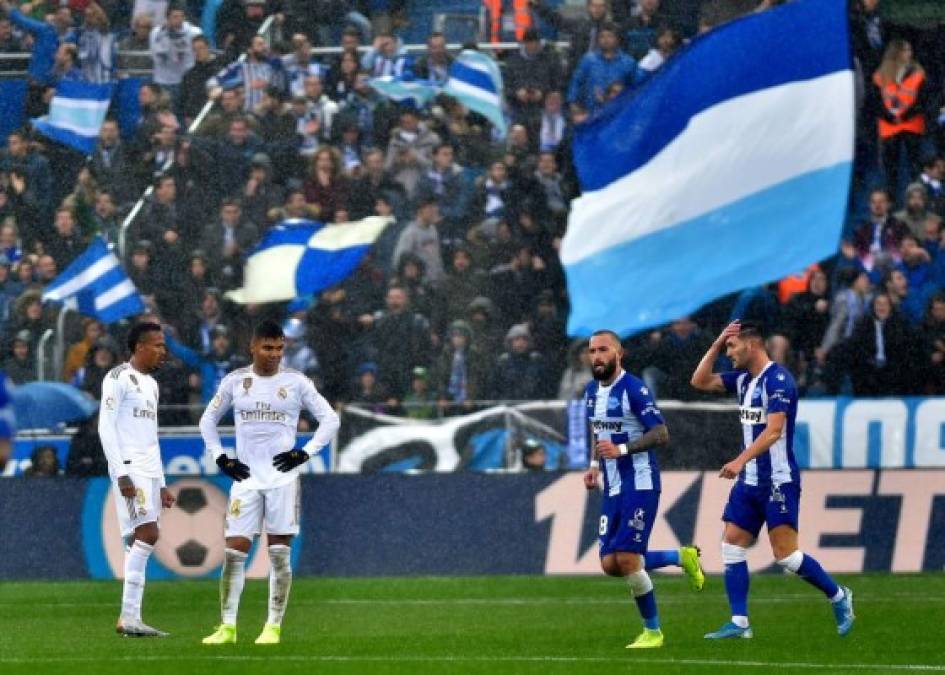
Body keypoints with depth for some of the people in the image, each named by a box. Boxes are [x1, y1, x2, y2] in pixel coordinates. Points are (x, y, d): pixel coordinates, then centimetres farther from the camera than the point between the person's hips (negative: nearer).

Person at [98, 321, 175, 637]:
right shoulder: (118, 379, -6)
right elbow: (105, 427, -12)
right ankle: (128, 617, -19)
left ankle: (130, 618, 5)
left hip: (149, 470, 9)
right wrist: (121, 474, -19)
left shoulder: (150, 384, 21)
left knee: (141, 542, 5)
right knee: (147, 534, -18)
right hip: (130, 468, -9)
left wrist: (161, 484, 21)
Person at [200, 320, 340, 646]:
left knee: (280, 552, -1)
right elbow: (208, 420, 17)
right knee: (234, 551, -5)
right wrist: (221, 457, 6)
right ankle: (227, 627, 0)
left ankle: (273, 627, 5)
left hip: (282, 477, -1)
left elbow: (330, 419, 5)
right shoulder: (235, 381, 6)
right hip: (246, 477, 1)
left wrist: (305, 452, -4)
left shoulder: (296, 383, 1)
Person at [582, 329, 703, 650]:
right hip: (612, 488, 8)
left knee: (627, 559, -12)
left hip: (639, 485, -8)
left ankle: (652, 631, 5)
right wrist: (595, 465, 11)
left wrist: (621, 449, -28)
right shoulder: (591, 391, 12)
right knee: (610, 564, 2)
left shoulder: (633, 389, -14)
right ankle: (682, 557, 23)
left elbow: (661, 434, -19)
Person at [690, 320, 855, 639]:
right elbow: (700, 381, 18)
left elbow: (773, 431, -25)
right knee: (732, 545, 1)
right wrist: (716, 344, 6)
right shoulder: (743, 379, 11)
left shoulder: (778, 379, -15)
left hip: (778, 481, -9)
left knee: (785, 554, -11)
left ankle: (839, 597, 7)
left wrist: (741, 460, -34)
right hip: (750, 481, 9)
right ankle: (739, 623, 3)